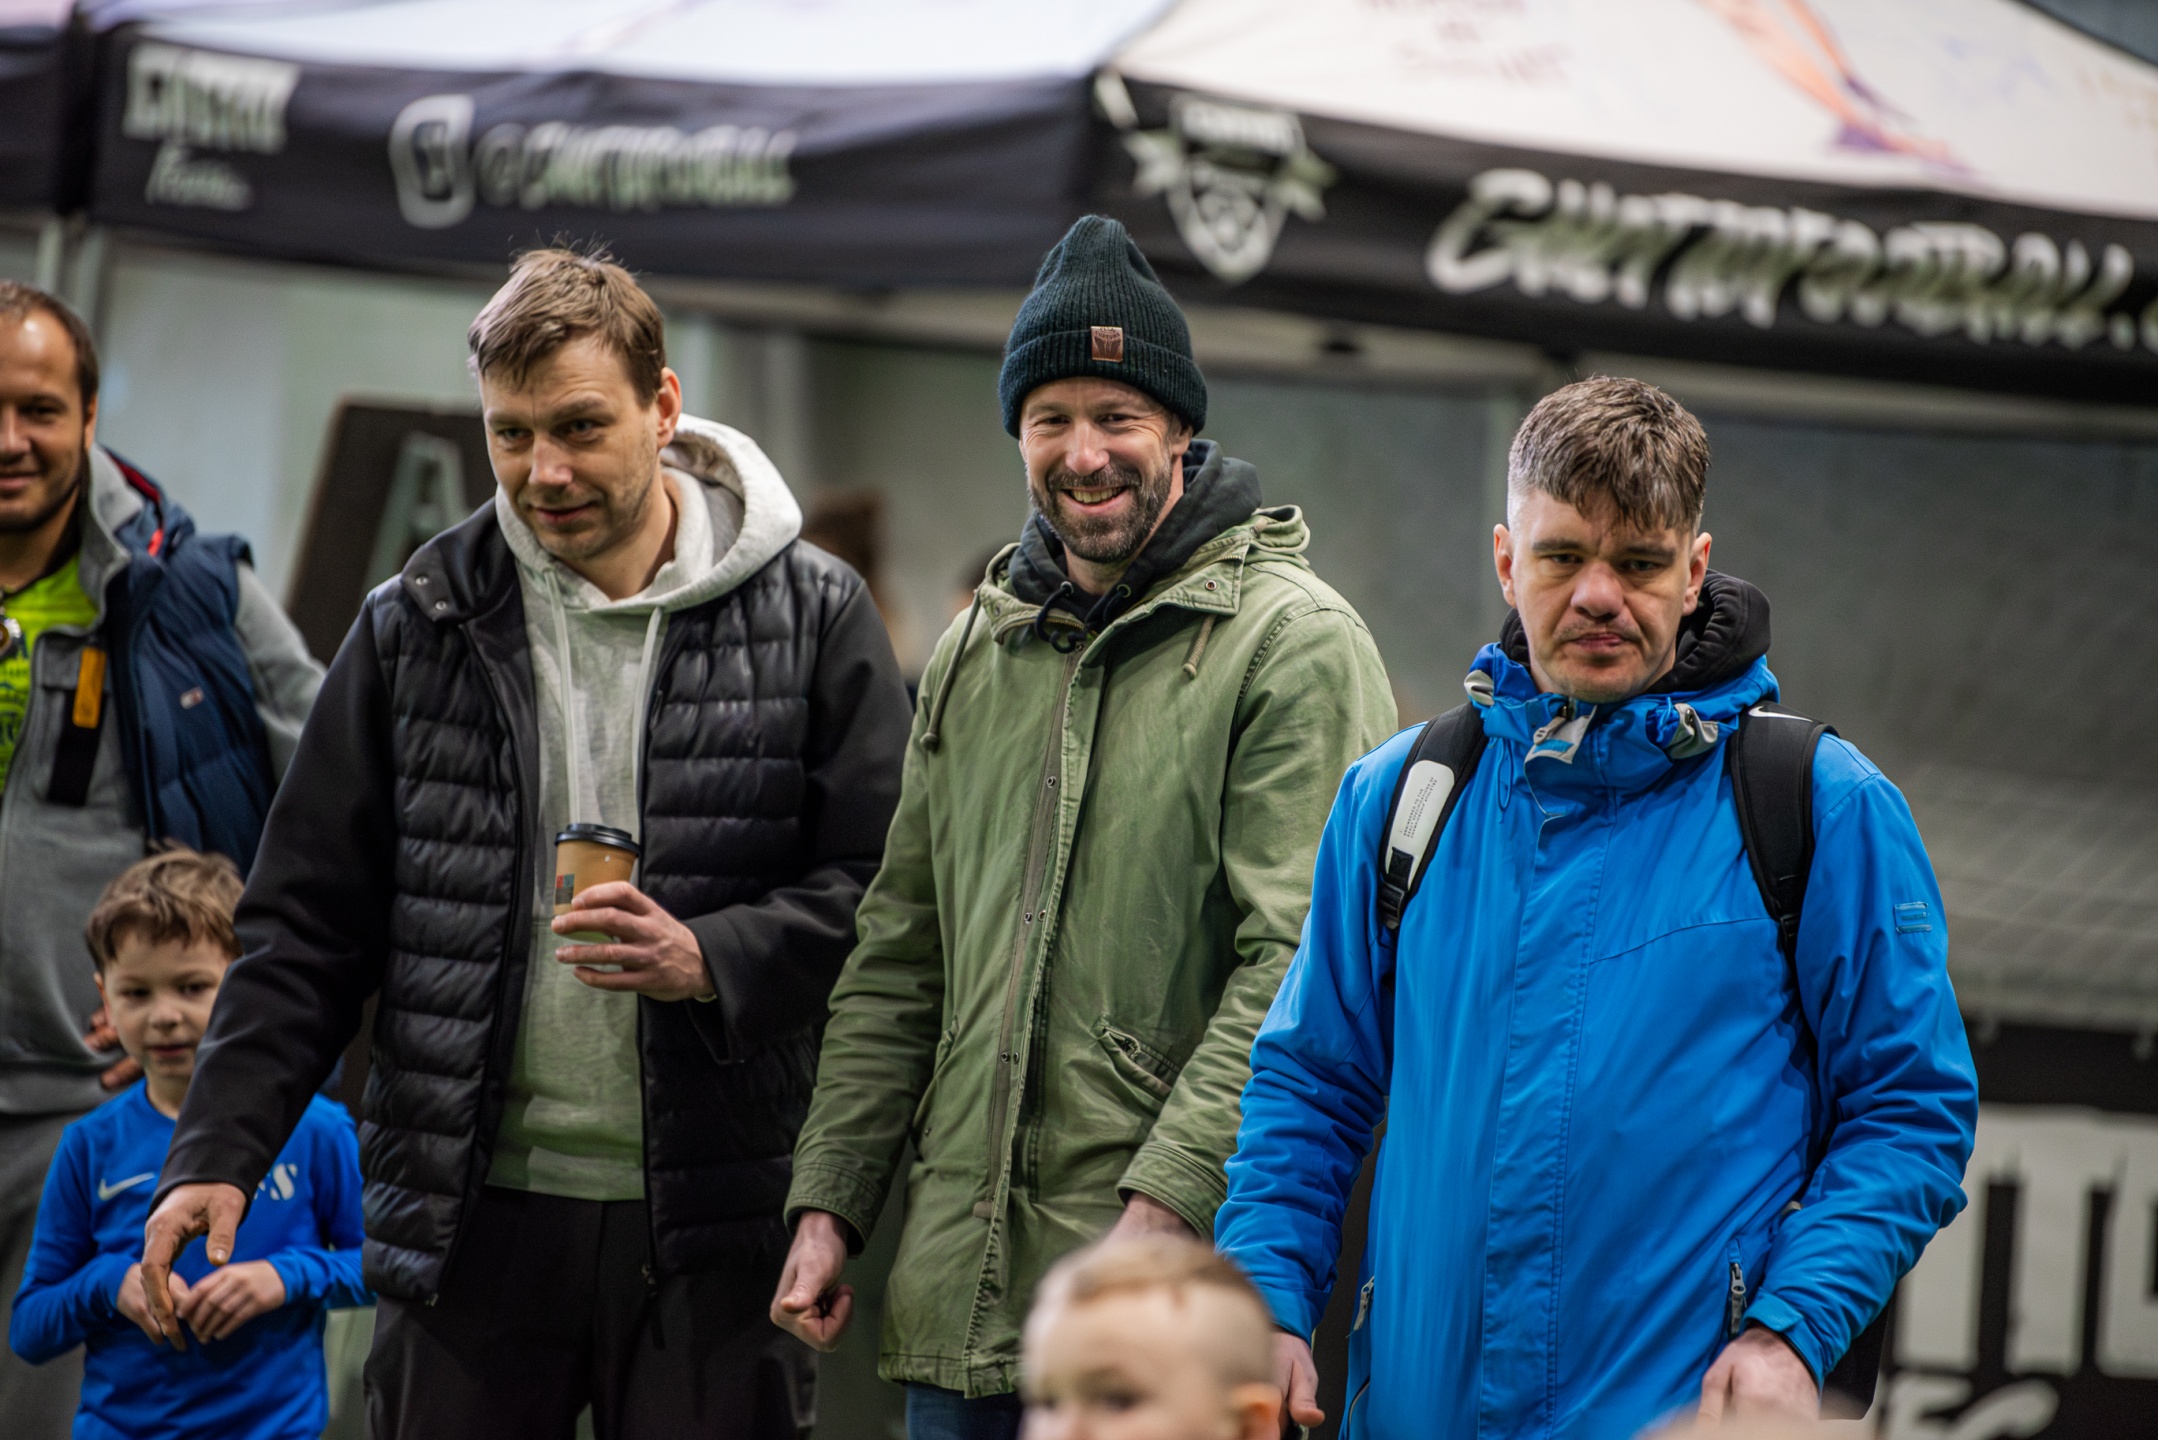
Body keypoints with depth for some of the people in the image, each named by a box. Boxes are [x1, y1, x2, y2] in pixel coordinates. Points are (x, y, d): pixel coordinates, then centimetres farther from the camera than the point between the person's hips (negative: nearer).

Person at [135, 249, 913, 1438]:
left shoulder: (811, 618, 2)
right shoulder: (417, 628, 7)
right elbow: (307, 923, 9)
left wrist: (710, 959, -17)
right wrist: (219, 1151, -1)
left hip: (715, 1222, -1)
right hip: (473, 1208, 2)